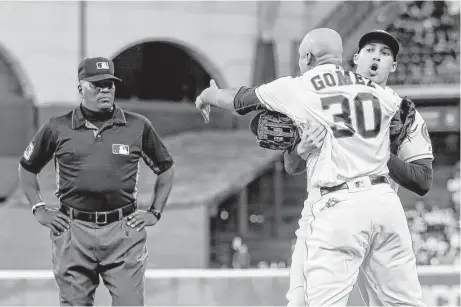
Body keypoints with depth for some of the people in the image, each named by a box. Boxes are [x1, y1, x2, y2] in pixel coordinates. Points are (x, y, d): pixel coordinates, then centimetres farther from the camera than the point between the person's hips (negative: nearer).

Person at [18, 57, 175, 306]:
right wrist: (39, 209, 9)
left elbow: (166, 168, 19)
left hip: (123, 230, 0)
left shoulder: (138, 127, 7)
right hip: (73, 231, 0)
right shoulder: (58, 128, 6)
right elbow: (26, 168, 19)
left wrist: (155, 212, 10)